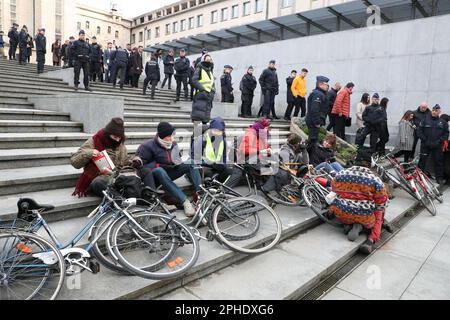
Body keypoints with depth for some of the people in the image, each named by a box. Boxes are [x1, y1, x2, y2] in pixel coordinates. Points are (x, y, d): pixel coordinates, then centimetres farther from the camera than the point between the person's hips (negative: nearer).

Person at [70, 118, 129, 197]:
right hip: (98, 179, -3)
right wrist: (88, 154, -19)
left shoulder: (121, 145, 14)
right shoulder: (94, 141, 1)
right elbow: (74, 161, 0)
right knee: (98, 184, -41)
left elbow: (125, 164, 28)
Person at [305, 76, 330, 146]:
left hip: (312, 121, 11)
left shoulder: (321, 93, 17)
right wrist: (317, 122, -23)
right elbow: (314, 110, -26)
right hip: (313, 122, -11)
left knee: (311, 139, 18)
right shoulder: (317, 94, -18)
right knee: (313, 140, -6)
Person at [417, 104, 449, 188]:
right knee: (422, 160, 4)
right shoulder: (425, 120, 2)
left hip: (437, 146, 1)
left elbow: (446, 134, 6)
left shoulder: (443, 122, 6)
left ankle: (440, 178, 15)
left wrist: (439, 141, -7)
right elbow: (419, 131, 1)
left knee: (438, 162, 6)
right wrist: (424, 139, -8)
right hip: (425, 145, -1)